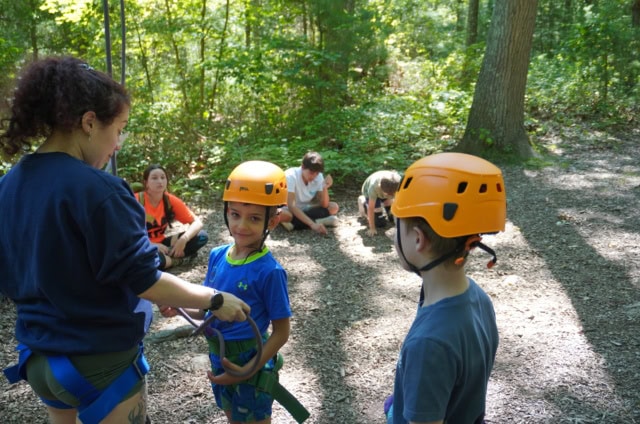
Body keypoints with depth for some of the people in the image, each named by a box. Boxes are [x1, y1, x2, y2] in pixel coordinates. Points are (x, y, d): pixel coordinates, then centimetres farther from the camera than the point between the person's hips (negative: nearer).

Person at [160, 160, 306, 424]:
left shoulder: (269, 271, -23)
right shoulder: (217, 256, -6)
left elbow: (281, 332, -17)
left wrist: (249, 369, -24)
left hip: (249, 365, -6)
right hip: (219, 360, 6)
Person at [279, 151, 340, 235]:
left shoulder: (319, 176, -13)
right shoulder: (291, 176, -27)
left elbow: (324, 205, -14)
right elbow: (291, 206, -36)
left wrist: (325, 188, -33)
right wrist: (312, 224, -45)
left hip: (306, 209, 6)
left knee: (333, 207, -15)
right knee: (283, 214, -40)